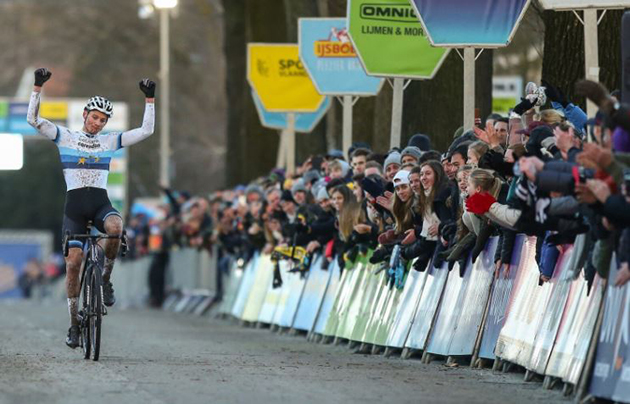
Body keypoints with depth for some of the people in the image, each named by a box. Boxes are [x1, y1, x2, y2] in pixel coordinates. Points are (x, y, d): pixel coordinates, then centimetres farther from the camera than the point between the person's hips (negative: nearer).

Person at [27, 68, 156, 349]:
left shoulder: (110, 141, 10)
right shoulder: (65, 137, 5)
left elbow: (146, 130, 7)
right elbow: (33, 119, -5)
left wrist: (149, 99, 0)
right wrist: (38, 88, -14)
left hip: (100, 202, 1)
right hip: (74, 204, -1)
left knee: (116, 227, -36)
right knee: (73, 263, -9)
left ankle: (106, 278, -13)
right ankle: (74, 323, 3)